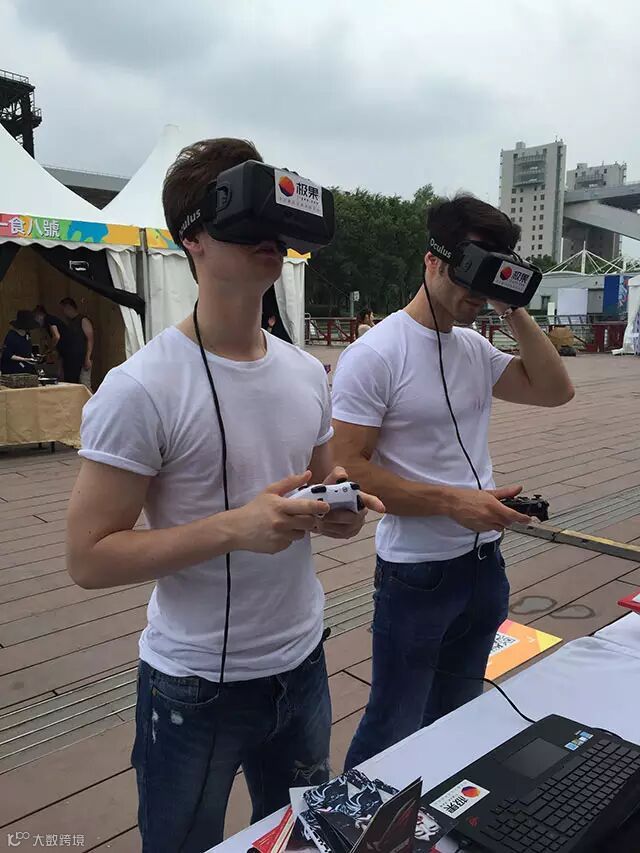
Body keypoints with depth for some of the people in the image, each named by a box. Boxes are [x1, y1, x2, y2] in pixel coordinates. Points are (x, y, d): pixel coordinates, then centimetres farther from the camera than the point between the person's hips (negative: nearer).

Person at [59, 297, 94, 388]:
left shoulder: (83, 320, -4)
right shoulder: (69, 323, 20)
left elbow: (90, 339, -11)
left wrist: (88, 358, -19)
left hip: (82, 361, -8)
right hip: (70, 362, 8)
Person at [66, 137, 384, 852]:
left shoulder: (307, 372, 1)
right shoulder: (142, 389, -20)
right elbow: (88, 558, -18)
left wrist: (336, 510, -10)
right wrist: (234, 528, -29)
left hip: (302, 664, 6)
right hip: (196, 691, -5)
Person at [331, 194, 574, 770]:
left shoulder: (475, 349, 5)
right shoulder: (373, 355, -17)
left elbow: (555, 390, 3)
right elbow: (350, 469, -20)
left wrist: (514, 310, -5)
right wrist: (451, 501, -24)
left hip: (485, 564, 8)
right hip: (416, 575, -7)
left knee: (458, 721, 25)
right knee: (394, 733, 8)